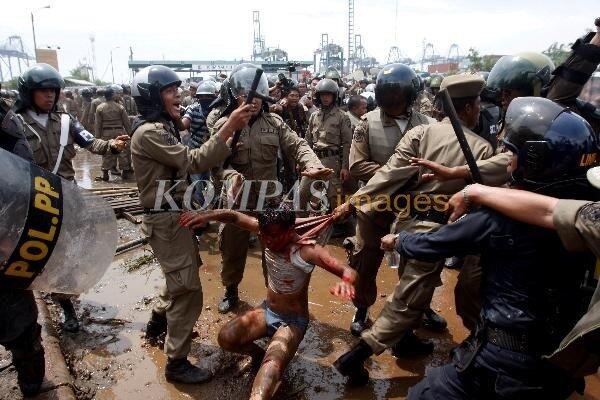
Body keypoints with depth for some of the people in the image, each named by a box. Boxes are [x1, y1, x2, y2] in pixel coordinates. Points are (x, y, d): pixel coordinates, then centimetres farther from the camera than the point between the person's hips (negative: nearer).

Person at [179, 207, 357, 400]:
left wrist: (346, 281, -61)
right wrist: (207, 215, -31)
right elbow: (234, 216, -11)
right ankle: (259, 354, 17)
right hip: (267, 311, 6)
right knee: (225, 338, -11)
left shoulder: (308, 251, -30)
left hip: (293, 321, -6)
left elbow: (349, 272, -36)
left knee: (272, 365, -31)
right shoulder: (269, 231, -15)